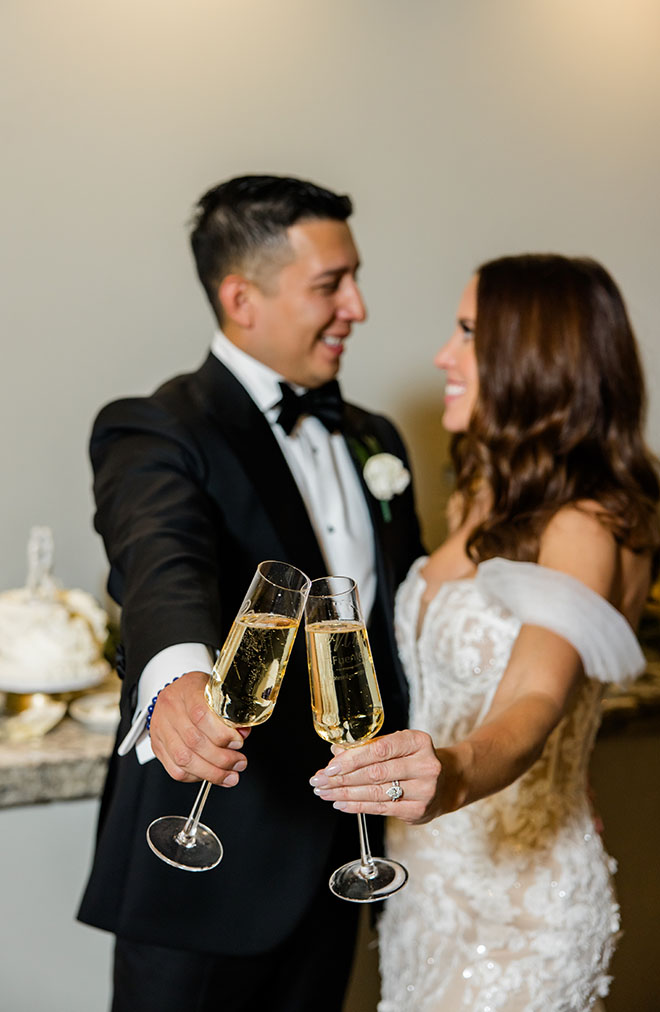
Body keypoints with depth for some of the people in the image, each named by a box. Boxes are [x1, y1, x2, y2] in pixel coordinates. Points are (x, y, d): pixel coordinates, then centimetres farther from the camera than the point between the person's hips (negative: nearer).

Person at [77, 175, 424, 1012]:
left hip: (335, 857, 6)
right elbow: (160, 565, -33)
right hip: (207, 865, -6)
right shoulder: (153, 434, -13)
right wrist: (179, 676, -55)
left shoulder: (374, 441, 10)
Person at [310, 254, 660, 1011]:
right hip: (427, 878, 8)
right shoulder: (484, 501, 8)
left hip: (520, 900, -8)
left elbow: (535, 703, -35)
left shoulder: (587, 526, -18)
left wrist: (456, 774, -51)